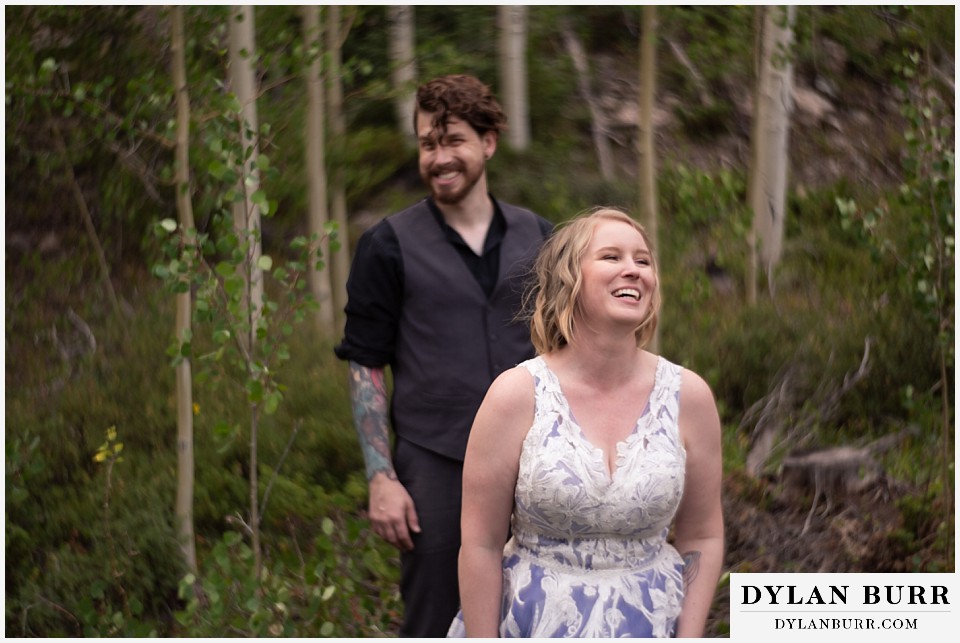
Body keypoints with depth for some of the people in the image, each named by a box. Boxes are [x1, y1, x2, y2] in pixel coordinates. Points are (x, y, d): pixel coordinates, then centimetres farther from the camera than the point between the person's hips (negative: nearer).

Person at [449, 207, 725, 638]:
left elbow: (702, 537, 2)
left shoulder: (688, 396, -6)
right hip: (533, 624, -2)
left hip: (650, 621, 2)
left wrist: (689, 637, -4)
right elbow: (480, 545, -10)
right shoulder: (517, 396, -12)